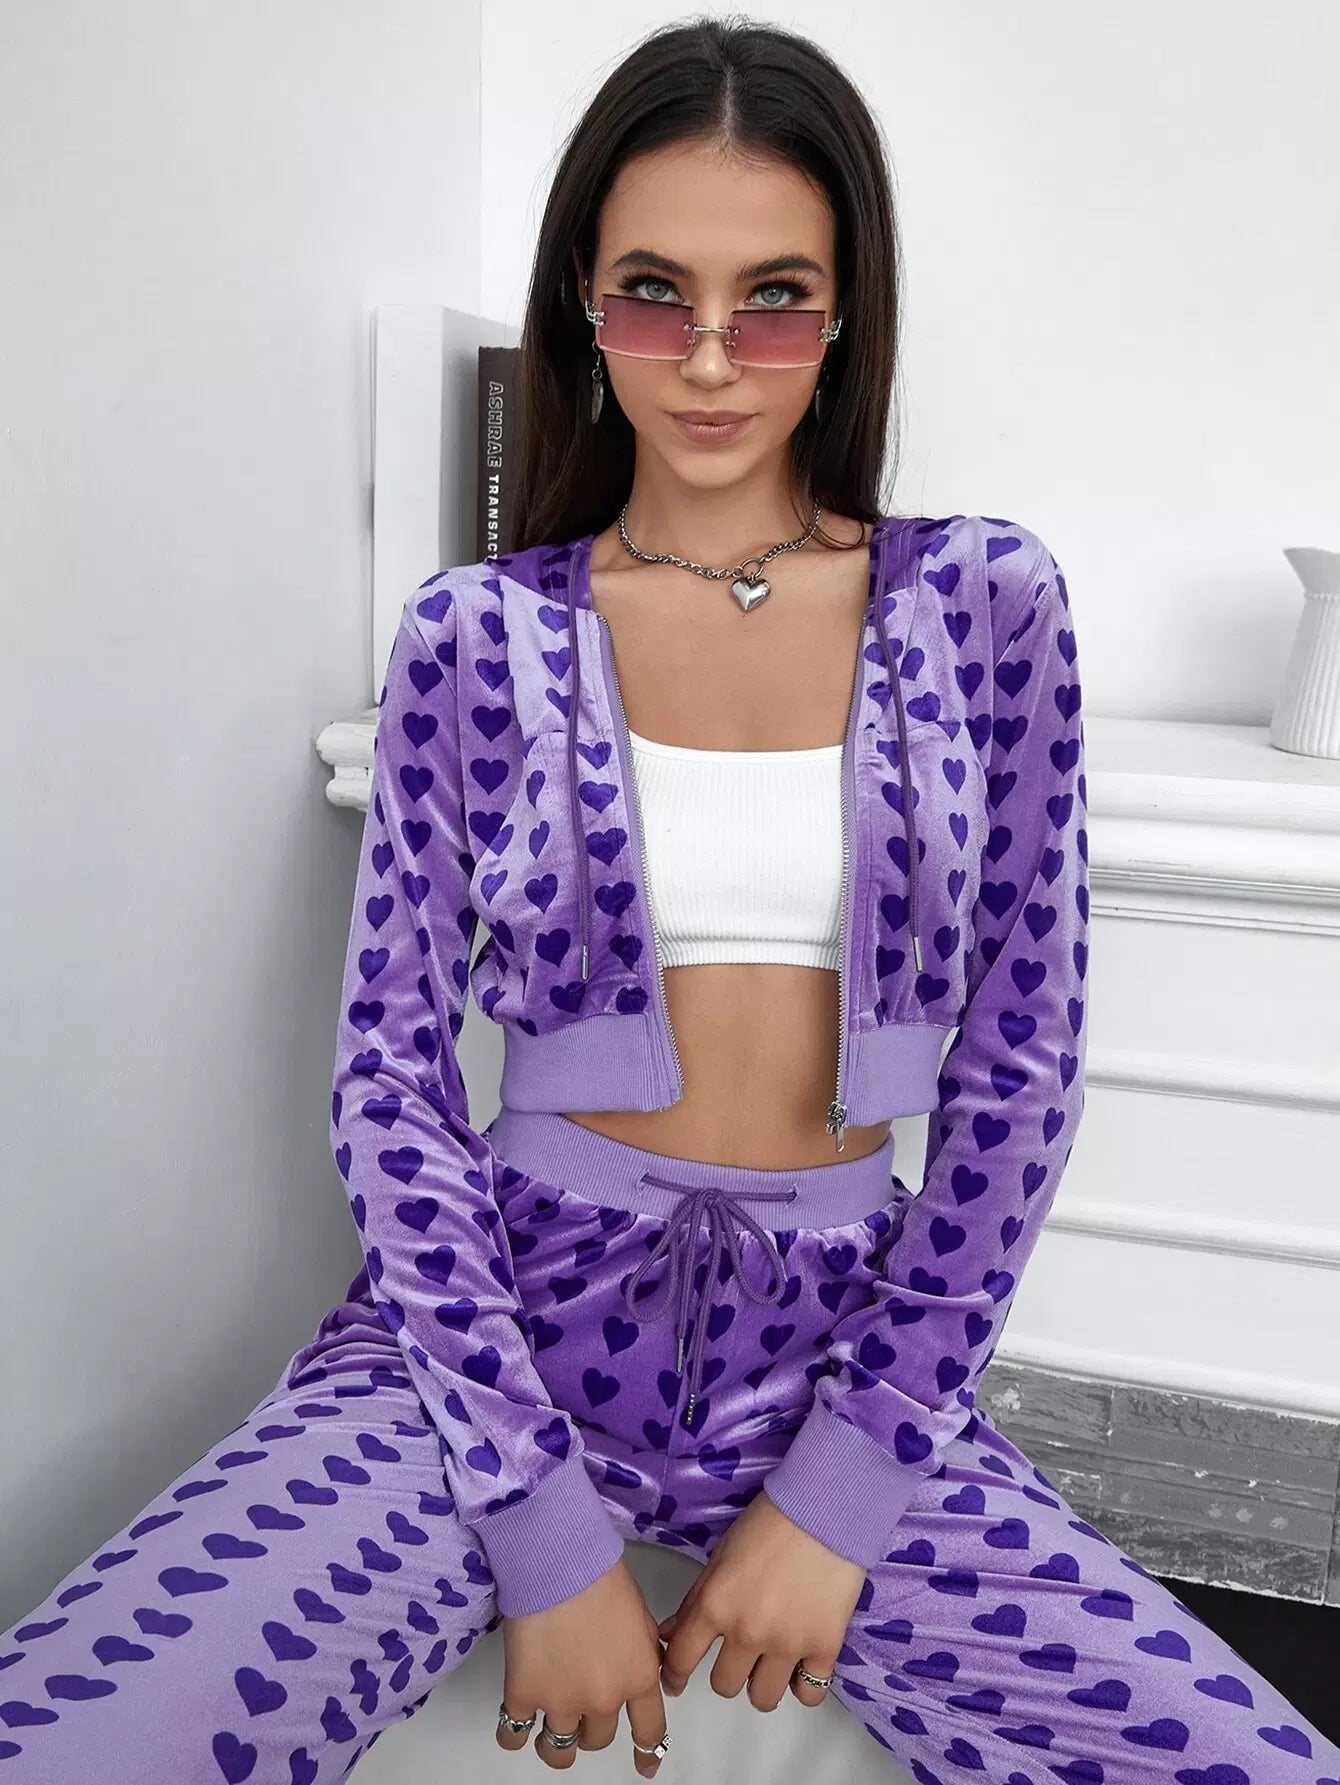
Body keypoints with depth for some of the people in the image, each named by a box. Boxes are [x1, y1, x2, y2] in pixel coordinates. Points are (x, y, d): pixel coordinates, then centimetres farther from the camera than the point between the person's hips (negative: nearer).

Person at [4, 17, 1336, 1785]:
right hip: (511, 1316, -1)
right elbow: (390, 1073, -3)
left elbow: (1024, 1060, 0)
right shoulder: (480, 635, 0)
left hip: (842, 1338, 2)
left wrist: (848, 1485, -6)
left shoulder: (984, 604, 1)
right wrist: (544, 1526, -10)